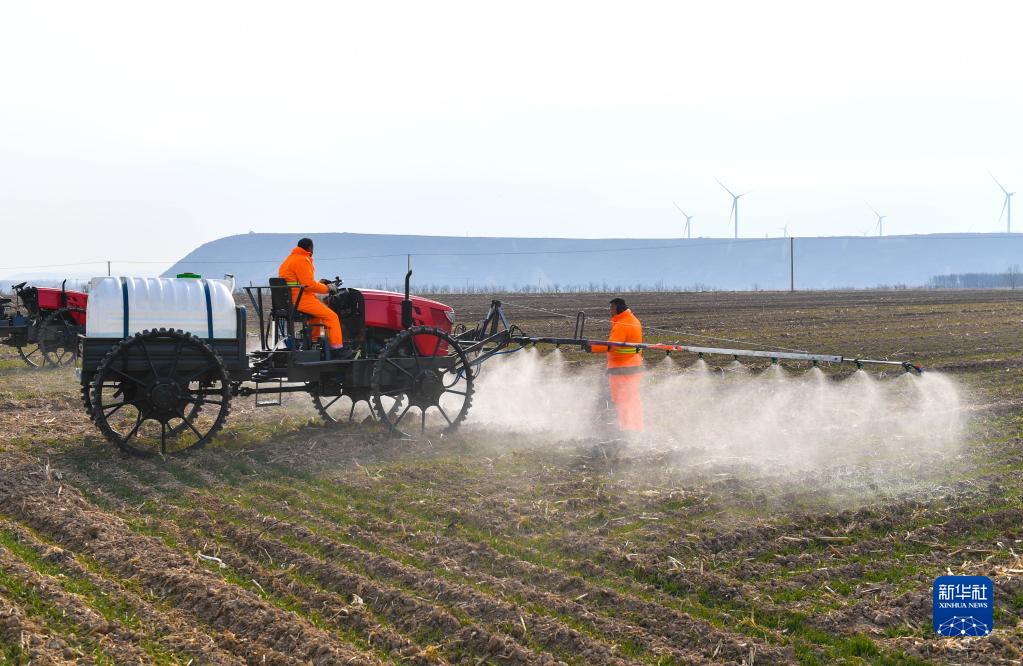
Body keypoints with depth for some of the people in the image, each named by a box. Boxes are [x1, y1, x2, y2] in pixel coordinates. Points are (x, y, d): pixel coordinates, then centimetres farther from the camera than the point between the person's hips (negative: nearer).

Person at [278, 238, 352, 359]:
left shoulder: (291, 258, 19)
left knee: (318, 310, 34)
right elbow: (309, 285, -19)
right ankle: (337, 349, -8)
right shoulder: (302, 260, -14)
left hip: (290, 301, 11)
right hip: (301, 300, -11)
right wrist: (327, 288, -6)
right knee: (332, 316, -8)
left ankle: (313, 342, 36)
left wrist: (320, 283, 20)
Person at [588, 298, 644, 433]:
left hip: (621, 368, -10)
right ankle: (637, 428, 20)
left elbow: (612, 345, -28)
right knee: (634, 399, 15)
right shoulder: (634, 321, 14)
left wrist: (593, 348, -29)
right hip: (635, 366, 10)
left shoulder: (621, 325, -18)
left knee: (621, 399, -4)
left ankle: (627, 428, -6)